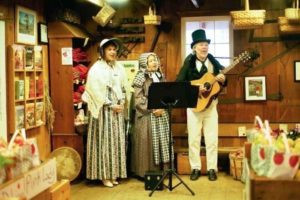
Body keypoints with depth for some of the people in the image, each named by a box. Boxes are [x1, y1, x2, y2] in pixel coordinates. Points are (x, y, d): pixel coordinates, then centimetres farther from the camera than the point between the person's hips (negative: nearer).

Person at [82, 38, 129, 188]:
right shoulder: (96, 69, -8)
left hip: (117, 109, 6)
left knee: (116, 140, 7)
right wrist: (111, 105, -14)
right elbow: (96, 92, -14)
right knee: (104, 140, -4)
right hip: (103, 109, -6)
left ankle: (113, 173, 15)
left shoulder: (119, 67, 11)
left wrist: (121, 103, 0)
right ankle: (104, 175, 2)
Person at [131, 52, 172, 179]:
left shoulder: (161, 76, 14)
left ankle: (161, 169, 13)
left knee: (162, 140, 6)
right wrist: (153, 109, -16)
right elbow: (138, 98, -12)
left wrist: (163, 107, -3)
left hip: (162, 114, 6)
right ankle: (146, 171, 2)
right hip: (147, 115, -6)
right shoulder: (141, 78, -5)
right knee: (148, 142, -5)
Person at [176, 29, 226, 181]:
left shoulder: (214, 62, 3)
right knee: (194, 138, 3)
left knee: (212, 138, 3)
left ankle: (212, 168, 12)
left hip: (211, 104, 2)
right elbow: (179, 83, -13)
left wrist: (222, 80, -14)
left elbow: (223, 83, 9)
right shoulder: (189, 63, -6)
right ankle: (195, 168, 14)